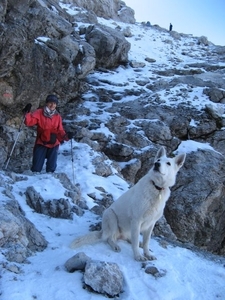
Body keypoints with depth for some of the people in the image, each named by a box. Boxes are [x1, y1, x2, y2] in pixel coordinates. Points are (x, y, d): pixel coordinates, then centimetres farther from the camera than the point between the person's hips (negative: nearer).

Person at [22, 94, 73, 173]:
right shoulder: (39, 113, -3)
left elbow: (60, 131, -1)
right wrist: (27, 114, -30)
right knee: (36, 168, -2)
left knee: (51, 167, 8)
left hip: (53, 144, 2)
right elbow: (30, 122, -13)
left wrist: (66, 136, -20)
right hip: (41, 143, -2)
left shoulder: (57, 116, 2)